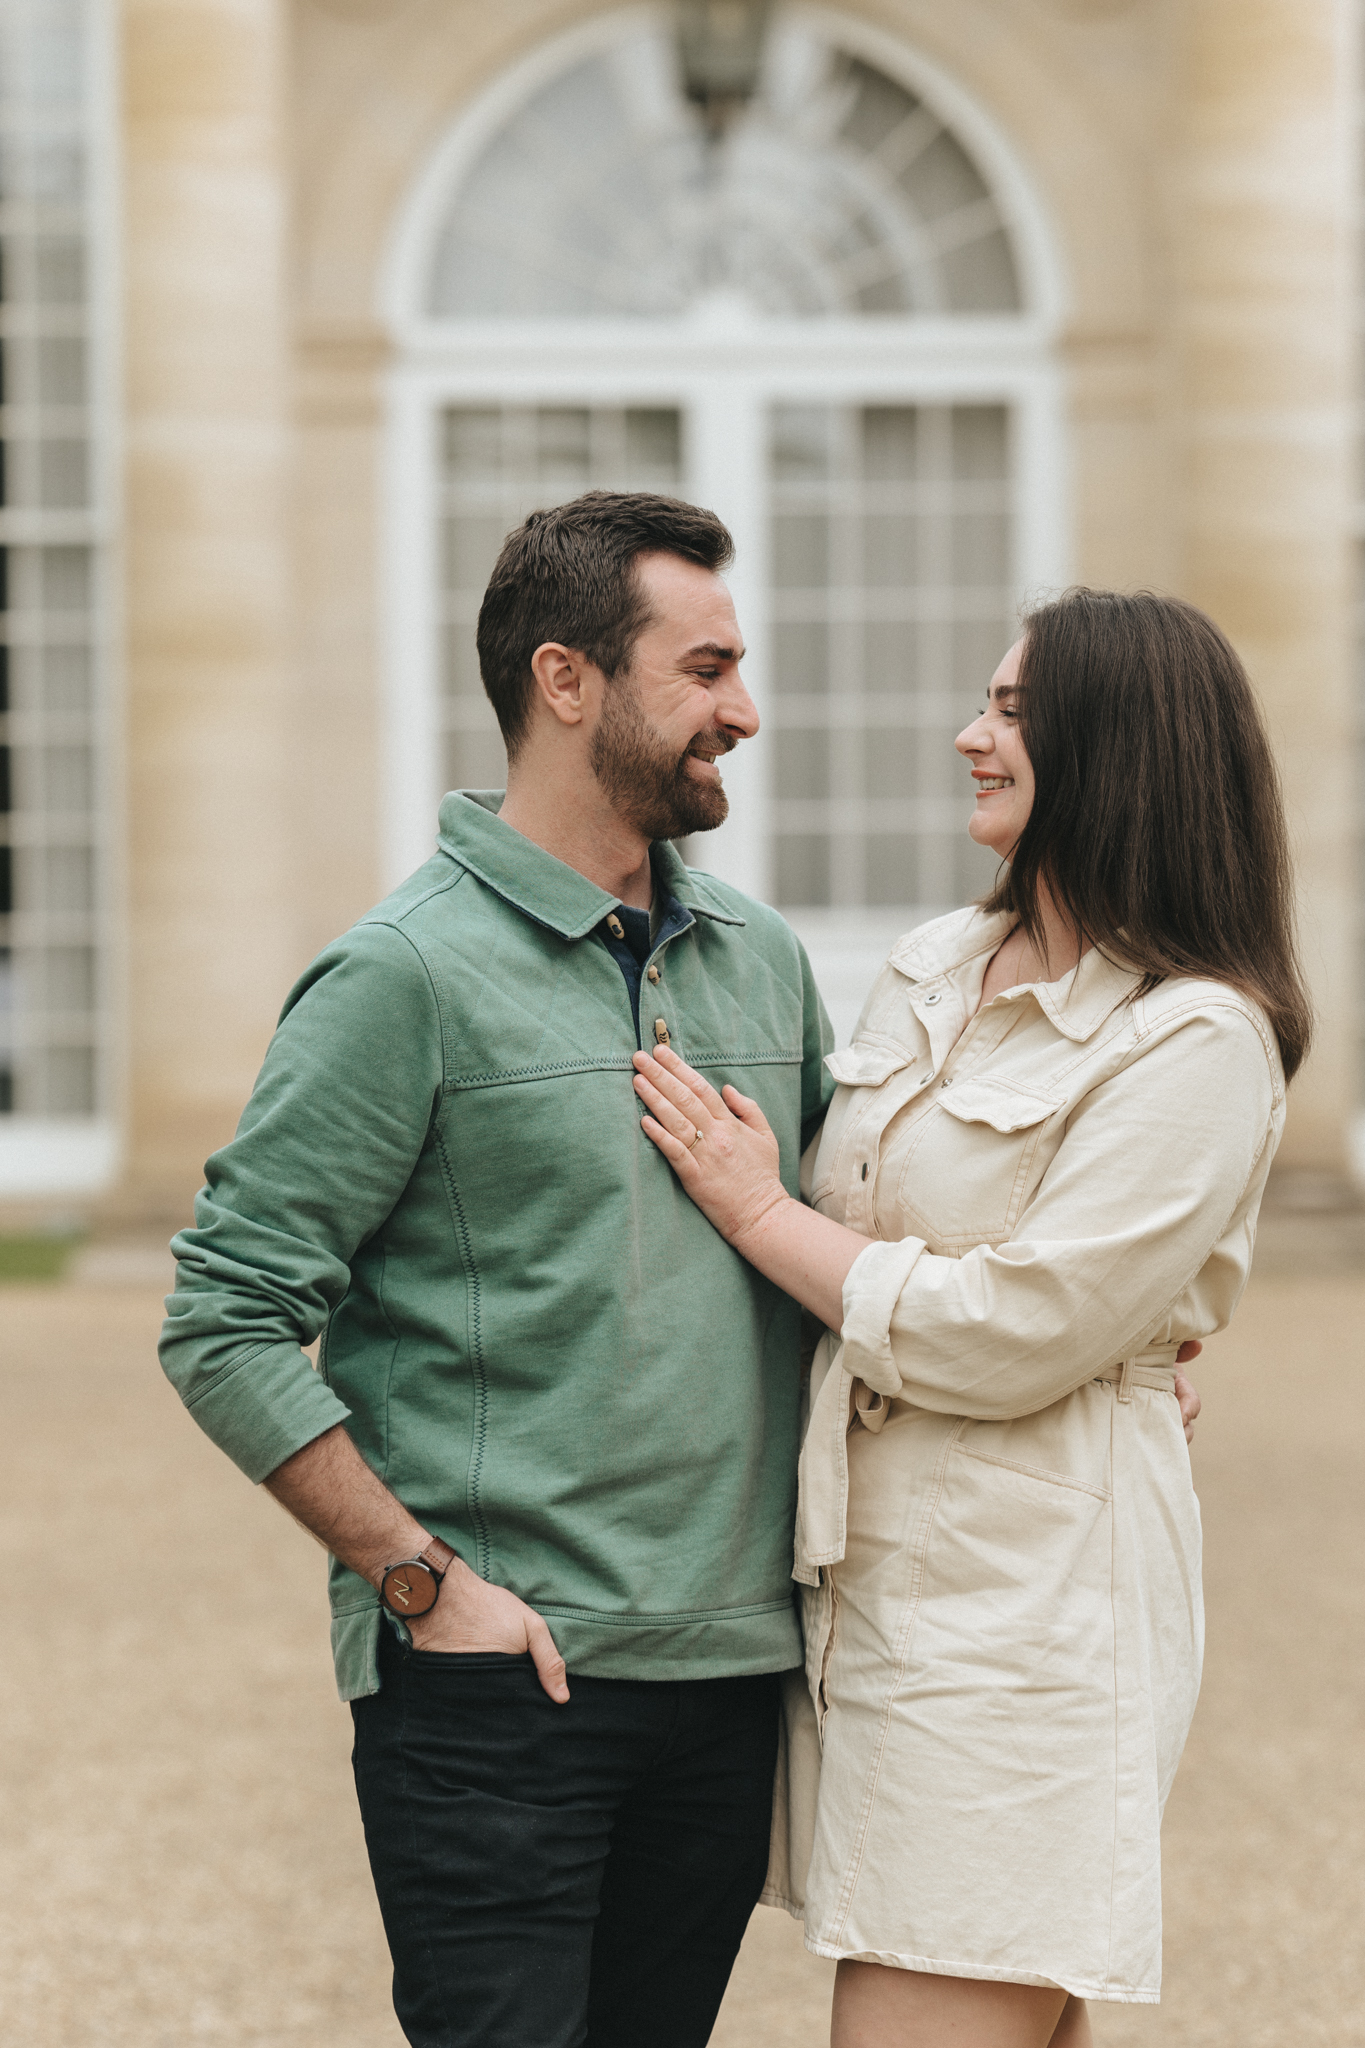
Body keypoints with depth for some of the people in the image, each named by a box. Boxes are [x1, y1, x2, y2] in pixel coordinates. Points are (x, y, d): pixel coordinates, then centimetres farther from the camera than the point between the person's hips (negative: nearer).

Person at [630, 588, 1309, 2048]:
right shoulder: (934, 967, 12)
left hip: (1030, 1589, -7)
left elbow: (1015, 1333, -17)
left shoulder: (1197, 1040, -12)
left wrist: (757, 1212, -8)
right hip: (872, 1567, 7)